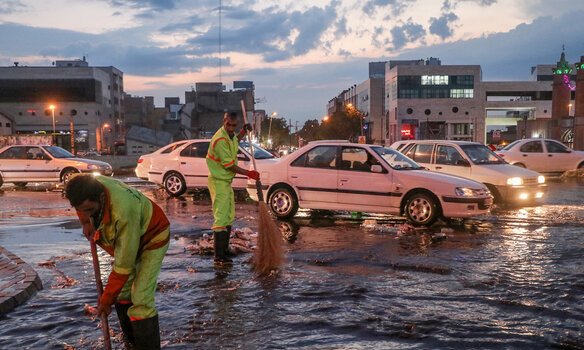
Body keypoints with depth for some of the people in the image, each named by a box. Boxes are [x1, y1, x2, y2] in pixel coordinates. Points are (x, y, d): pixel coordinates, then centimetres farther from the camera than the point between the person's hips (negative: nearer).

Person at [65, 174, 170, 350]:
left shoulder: (124, 212, -43)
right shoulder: (88, 187, -23)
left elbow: (124, 264, -33)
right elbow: (80, 204, 8)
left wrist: (107, 299, -23)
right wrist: (86, 222, -9)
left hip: (152, 237, -7)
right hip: (125, 238, 8)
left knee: (141, 300, -15)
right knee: (121, 292, 9)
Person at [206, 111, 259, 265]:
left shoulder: (230, 136, 5)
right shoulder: (220, 140, -24)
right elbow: (229, 165, -23)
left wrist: (243, 132, 15)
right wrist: (249, 173, -17)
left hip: (226, 181, 10)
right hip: (219, 182, -10)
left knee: (229, 217, 17)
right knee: (221, 218, -11)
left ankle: (225, 250, 28)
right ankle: (219, 257, -7)